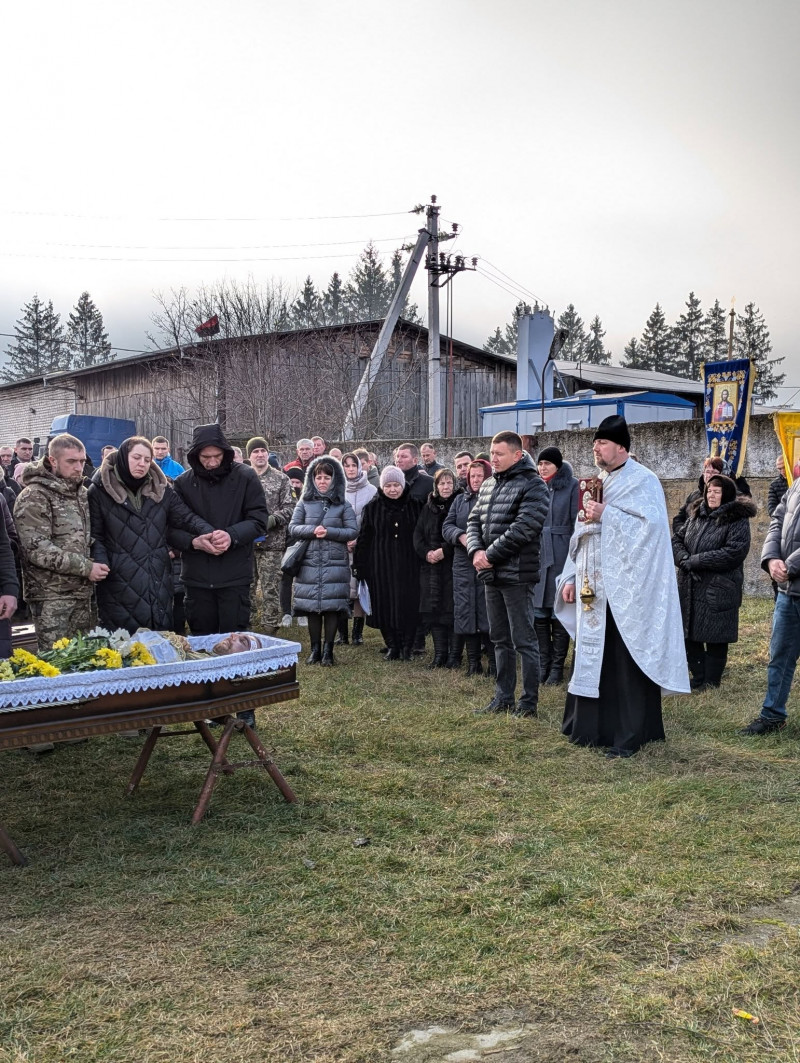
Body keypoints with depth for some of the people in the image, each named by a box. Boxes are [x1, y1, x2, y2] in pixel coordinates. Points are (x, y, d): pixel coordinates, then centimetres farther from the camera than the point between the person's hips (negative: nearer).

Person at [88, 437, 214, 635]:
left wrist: (209, 533, -16)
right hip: (120, 584, -4)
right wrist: (101, 564, -17)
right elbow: (95, 536, 0)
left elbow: (186, 517, 3)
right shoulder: (100, 492, 1)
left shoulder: (161, 489, 12)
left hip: (158, 581, 4)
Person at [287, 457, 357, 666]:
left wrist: (329, 532, -14)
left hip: (335, 563, -1)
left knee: (332, 606, -2)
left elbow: (353, 531, -1)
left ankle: (328, 650, 7)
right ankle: (315, 649, 14)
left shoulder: (343, 505, 5)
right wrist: (312, 530, -13)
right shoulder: (304, 503, 8)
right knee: (311, 606, 3)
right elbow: (292, 528, 4)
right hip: (309, 563, 1)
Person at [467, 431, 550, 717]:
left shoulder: (532, 486, -10)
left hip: (517, 574, -8)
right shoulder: (488, 484, 15)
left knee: (523, 640, -2)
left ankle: (529, 702, 7)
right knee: (500, 639, 15)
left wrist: (490, 555, -16)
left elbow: (522, 529, -19)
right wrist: (476, 551, -4)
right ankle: (503, 698, 25)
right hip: (491, 575, 8)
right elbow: (474, 521, 15)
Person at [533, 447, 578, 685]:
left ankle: (557, 667, 8)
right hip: (536, 555, 4)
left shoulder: (572, 486, -3)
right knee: (539, 612, 6)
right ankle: (543, 664, 15)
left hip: (560, 556, -4)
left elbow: (577, 523, -6)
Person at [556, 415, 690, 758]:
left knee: (625, 662, -4)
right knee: (593, 659, 10)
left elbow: (650, 526, -20)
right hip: (594, 588, 8)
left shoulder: (643, 481, -6)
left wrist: (606, 515, -19)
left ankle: (629, 736, 3)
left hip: (625, 590, -7)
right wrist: (571, 577, 12)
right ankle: (595, 727, 20)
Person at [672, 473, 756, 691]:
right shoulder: (697, 514, 11)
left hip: (718, 590, -6)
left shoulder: (737, 520, -8)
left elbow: (735, 552, -19)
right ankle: (698, 678, 25)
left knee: (715, 638, 2)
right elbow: (677, 539, 14)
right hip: (690, 588, 6)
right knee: (690, 634, 11)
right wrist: (684, 559, -9)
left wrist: (696, 560, -17)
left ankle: (711, 682, 15)